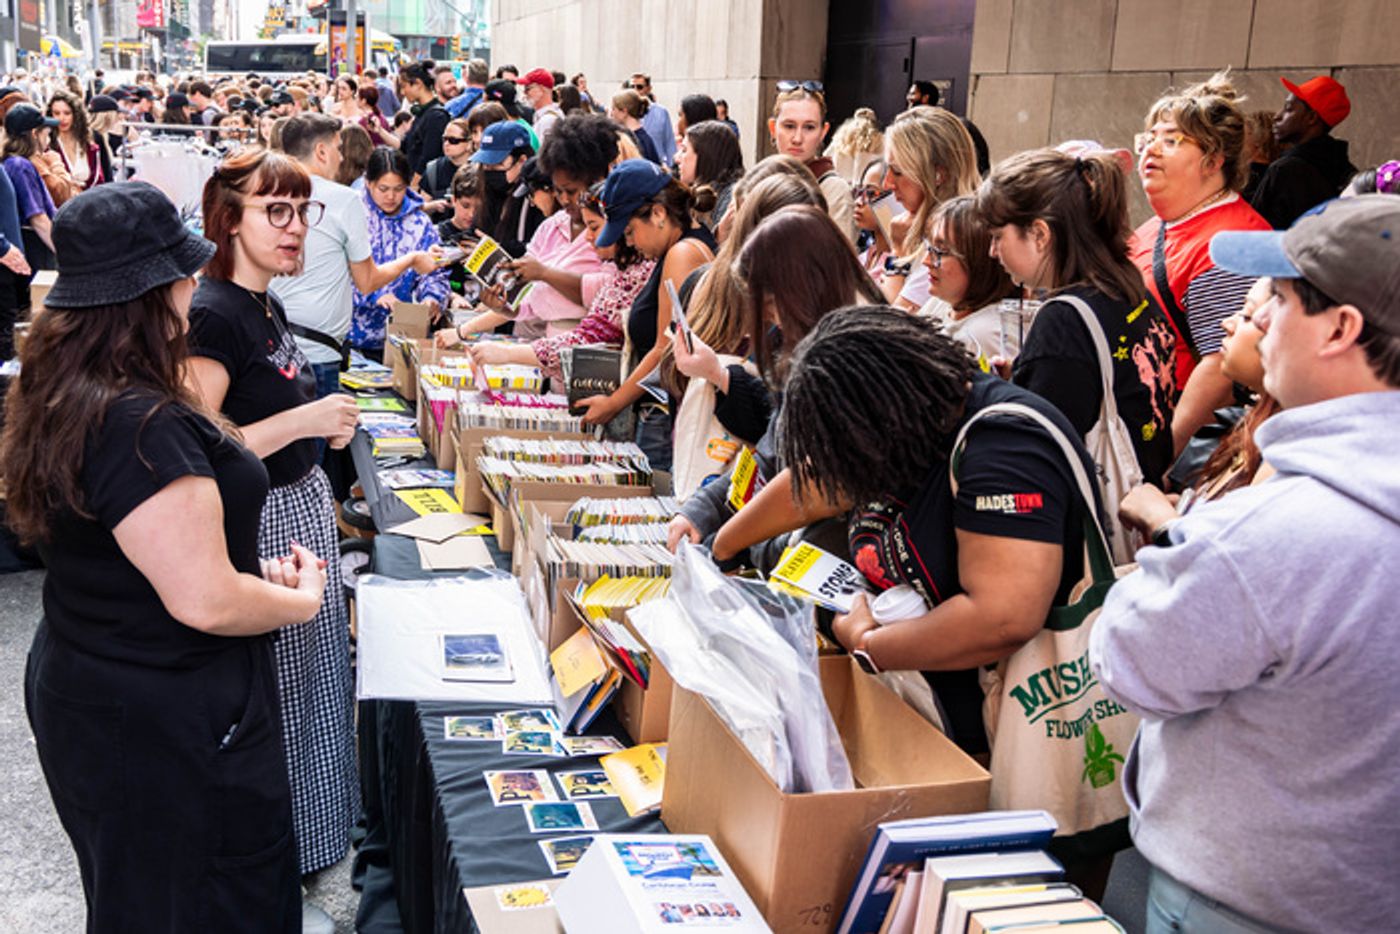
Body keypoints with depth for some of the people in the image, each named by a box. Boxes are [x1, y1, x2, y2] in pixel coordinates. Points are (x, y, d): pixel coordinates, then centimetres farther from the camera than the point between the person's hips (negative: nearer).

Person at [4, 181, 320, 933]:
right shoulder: (144, 426, -29)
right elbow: (206, 603, -28)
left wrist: (259, 571, 7)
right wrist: (303, 598, -10)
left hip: (84, 692, 9)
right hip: (167, 724, -9)